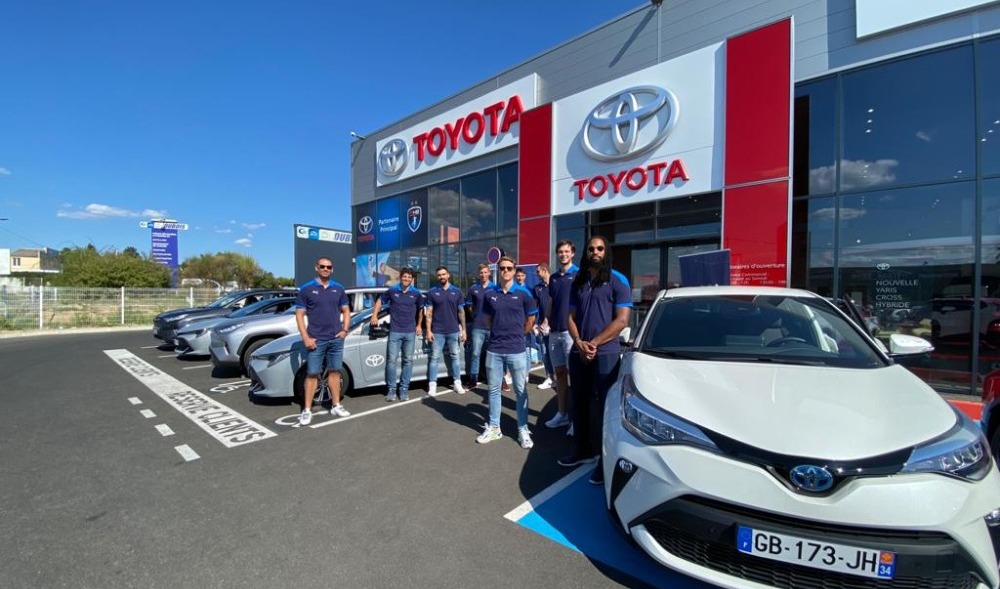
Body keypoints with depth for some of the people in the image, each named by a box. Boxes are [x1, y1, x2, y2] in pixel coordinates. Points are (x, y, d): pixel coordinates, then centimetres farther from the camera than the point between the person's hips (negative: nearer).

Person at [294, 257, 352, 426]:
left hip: (336, 339, 3)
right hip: (316, 340, -3)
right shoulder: (306, 289, -2)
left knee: (335, 372, 11)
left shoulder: (338, 288, 7)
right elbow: (299, 315, -3)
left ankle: (336, 406, 20)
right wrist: (306, 338, -10)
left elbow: (346, 311, 13)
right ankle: (307, 411, 11)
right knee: (312, 374, 1)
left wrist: (344, 330, 0)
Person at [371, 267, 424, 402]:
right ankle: (391, 389, 8)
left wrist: (419, 325, 14)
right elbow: (380, 301, 15)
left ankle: (404, 389, 15)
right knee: (391, 360, -3)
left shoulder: (416, 293, 2)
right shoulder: (392, 291, 0)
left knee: (408, 361, 6)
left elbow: (421, 309, 15)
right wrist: (374, 316, 7)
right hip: (394, 331, -1)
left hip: (410, 332, 1)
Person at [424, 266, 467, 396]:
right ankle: (432, 384, 10)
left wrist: (463, 329, 3)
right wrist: (428, 330, -7)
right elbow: (428, 313, 0)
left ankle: (457, 383, 19)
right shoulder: (432, 292, 1)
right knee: (435, 358, 3)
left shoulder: (457, 291, 5)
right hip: (437, 331, -1)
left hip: (454, 331, 2)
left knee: (454, 357, 10)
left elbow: (461, 312, 7)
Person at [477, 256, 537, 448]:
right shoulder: (490, 294, 4)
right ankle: (493, 427, 27)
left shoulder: (523, 293, -3)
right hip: (494, 350, 3)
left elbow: (531, 319, 6)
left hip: (516, 350, -2)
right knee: (494, 390, 12)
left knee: (521, 391, 8)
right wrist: (500, 333, 11)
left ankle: (523, 430, 21)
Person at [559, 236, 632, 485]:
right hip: (578, 353, 5)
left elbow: (622, 320, -11)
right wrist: (579, 343, -9)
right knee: (580, 404, 13)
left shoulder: (618, 281, -3)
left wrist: (594, 344, -14)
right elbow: (571, 317, 9)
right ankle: (583, 450, 30)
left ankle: (606, 459, 16)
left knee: (603, 406, 2)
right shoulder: (578, 282, 11)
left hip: (606, 354, -5)